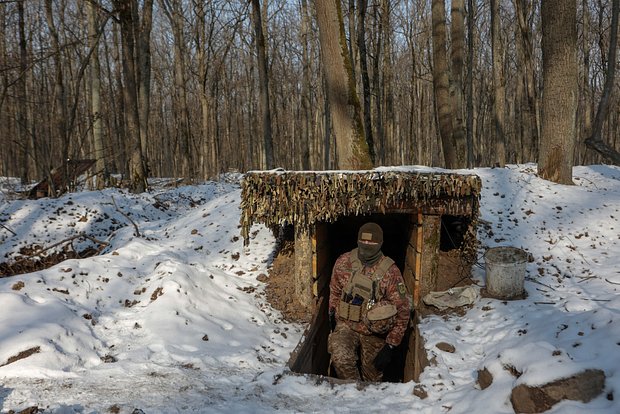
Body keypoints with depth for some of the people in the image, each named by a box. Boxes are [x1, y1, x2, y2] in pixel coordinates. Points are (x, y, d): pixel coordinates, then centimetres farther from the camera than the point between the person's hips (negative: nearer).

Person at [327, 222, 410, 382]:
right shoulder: (343, 262, -6)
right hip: (346, 325, 1)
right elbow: (335, 291, 13)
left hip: (375, 333, -1)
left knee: (372, 377, 9)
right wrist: (332, 314, 12)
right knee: (341, 358, -27)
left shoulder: (390, 271, -15)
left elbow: (402, 310, -12)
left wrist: (391, 346, -13)